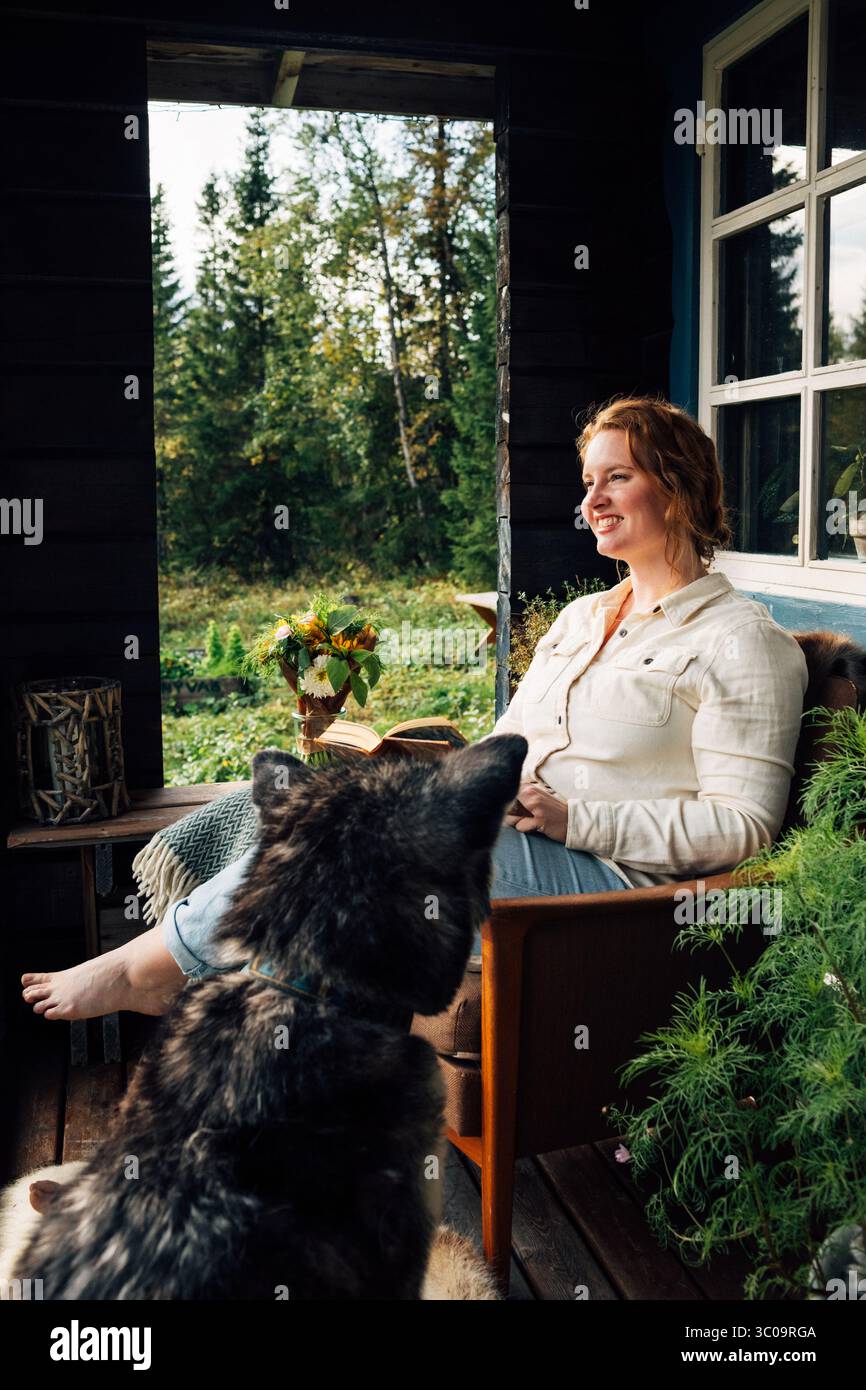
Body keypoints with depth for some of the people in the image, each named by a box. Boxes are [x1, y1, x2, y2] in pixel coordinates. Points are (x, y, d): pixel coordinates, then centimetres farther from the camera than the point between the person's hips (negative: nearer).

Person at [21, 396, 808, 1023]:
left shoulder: (745, 644, -4)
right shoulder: (580, 617, 21)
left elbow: (742, 824, -11)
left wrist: (572, 818, -18)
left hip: (604, 875, -8)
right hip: (502, 836, 8)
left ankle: (146, 969, -12)